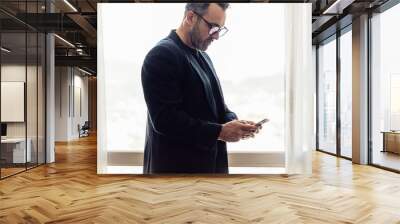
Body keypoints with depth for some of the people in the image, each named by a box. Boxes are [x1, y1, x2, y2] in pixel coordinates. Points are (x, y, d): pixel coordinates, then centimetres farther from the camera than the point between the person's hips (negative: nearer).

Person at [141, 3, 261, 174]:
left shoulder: (202, 56, 13)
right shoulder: (162, 55, -16)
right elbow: (165, 119, -23)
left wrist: (232, 121, -2)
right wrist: (219, 131, -23)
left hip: (206, 164, 9)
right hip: (176, 168, -8)